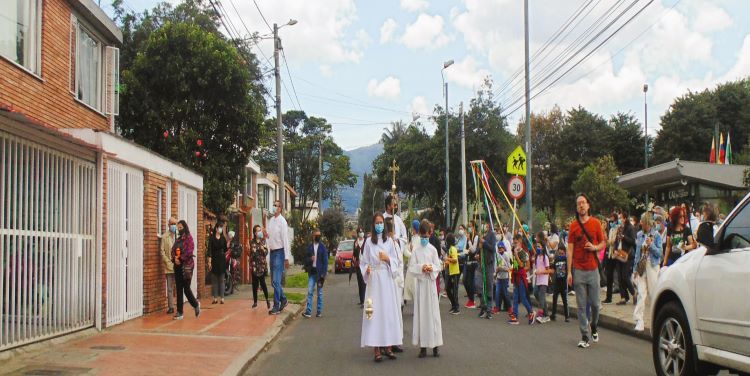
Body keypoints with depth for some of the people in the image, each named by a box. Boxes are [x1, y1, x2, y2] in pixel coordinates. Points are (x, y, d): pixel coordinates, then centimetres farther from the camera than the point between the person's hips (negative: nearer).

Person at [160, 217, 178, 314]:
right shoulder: (164, 236, 4)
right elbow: (162, 251, 2)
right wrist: (168, 262, -6)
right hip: (169, 266, 0)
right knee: (170, 288, 2)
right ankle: (171, 307, 7)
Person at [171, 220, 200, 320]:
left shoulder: (189, 238, -4)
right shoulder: (177, 239, 16)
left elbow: (189, 251, -14)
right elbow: (173, 251, 9)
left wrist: (180, 259, -16)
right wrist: (174, 258, -10)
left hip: (186, 266, -6)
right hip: (177, 266, 6)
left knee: (186, 288, -3)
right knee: (179, 289, 4)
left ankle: (196, 304, 21)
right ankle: (179, 312, 6)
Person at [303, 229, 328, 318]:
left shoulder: (322, 247, -2)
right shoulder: (309, 247, 7)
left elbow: (325, 261, -4)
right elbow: (306, 259, 13)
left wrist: (323, 274, -10)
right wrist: (310, 259, -11)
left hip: (320, 272, -2)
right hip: (312, 272, 2)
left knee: (320, 292, 6)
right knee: (309, 292, -4)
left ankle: (319, 311, 13)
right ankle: (308, 311, -6)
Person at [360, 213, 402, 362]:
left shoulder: (389, 241, 8)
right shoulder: (369, 241, 3)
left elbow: (395, 261, 9)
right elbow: (364, 261, 3)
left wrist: (387, 259, -10)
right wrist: (366, 269, -16)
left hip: (387, 279, 2)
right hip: (374, 279, -2)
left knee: (389, 309, 1)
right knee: (375, 311, -4)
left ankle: (388, 347, 7)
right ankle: (376, 349, -3)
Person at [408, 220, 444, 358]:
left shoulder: (433, 249, 3)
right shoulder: (416, 251, 4)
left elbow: (438, 266, 4)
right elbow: (411, 268, 1)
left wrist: (432, 268, -15)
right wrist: (421, 268, -15)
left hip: (430, 282, -1)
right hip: (420, 283, 1)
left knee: (433, 311, -1)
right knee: (420, 312, 1)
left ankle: (435, 345, 4)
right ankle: (422, 345, 5)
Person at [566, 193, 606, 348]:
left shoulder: (595, 223, 3)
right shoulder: (573, 225, 3)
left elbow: (603, 243, 10)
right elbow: (570, 250, 2)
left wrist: (594, 247, -13)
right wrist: (569, 272, -2)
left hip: (593, 269, 0)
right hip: (578, 270, 0)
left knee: (595, 303, 5)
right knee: (581, 305, 0)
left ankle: (593, 326, 33)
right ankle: (585, 336, 6)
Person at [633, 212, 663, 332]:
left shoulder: (656, 235, -1)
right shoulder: (639, 235, 9)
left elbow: (659, 253, -4)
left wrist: (651, 245, -19)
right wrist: (635, 268, 10)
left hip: (652, 267, -3)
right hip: (641, 267, 3)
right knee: (641, 294, -4)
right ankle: (639, 321, -6)